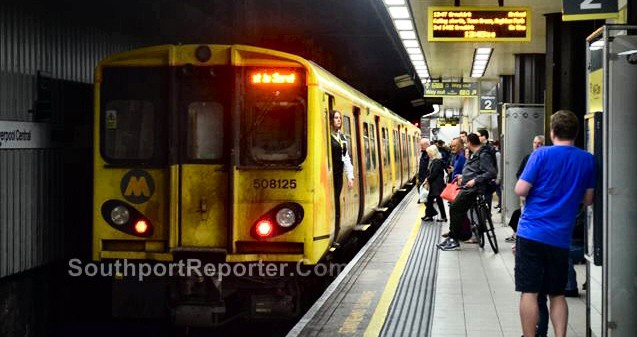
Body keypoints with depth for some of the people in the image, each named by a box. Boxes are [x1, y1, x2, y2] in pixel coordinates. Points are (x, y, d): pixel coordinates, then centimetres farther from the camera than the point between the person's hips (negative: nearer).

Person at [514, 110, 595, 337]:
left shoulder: (541, 154, -7)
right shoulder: (587, 160, 3)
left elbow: (520, 190, -9)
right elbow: (588, 199, 9)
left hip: (531, 231, -3)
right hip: (561, 237, 3)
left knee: (529, 292, 1)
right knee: (557, 294, 14)